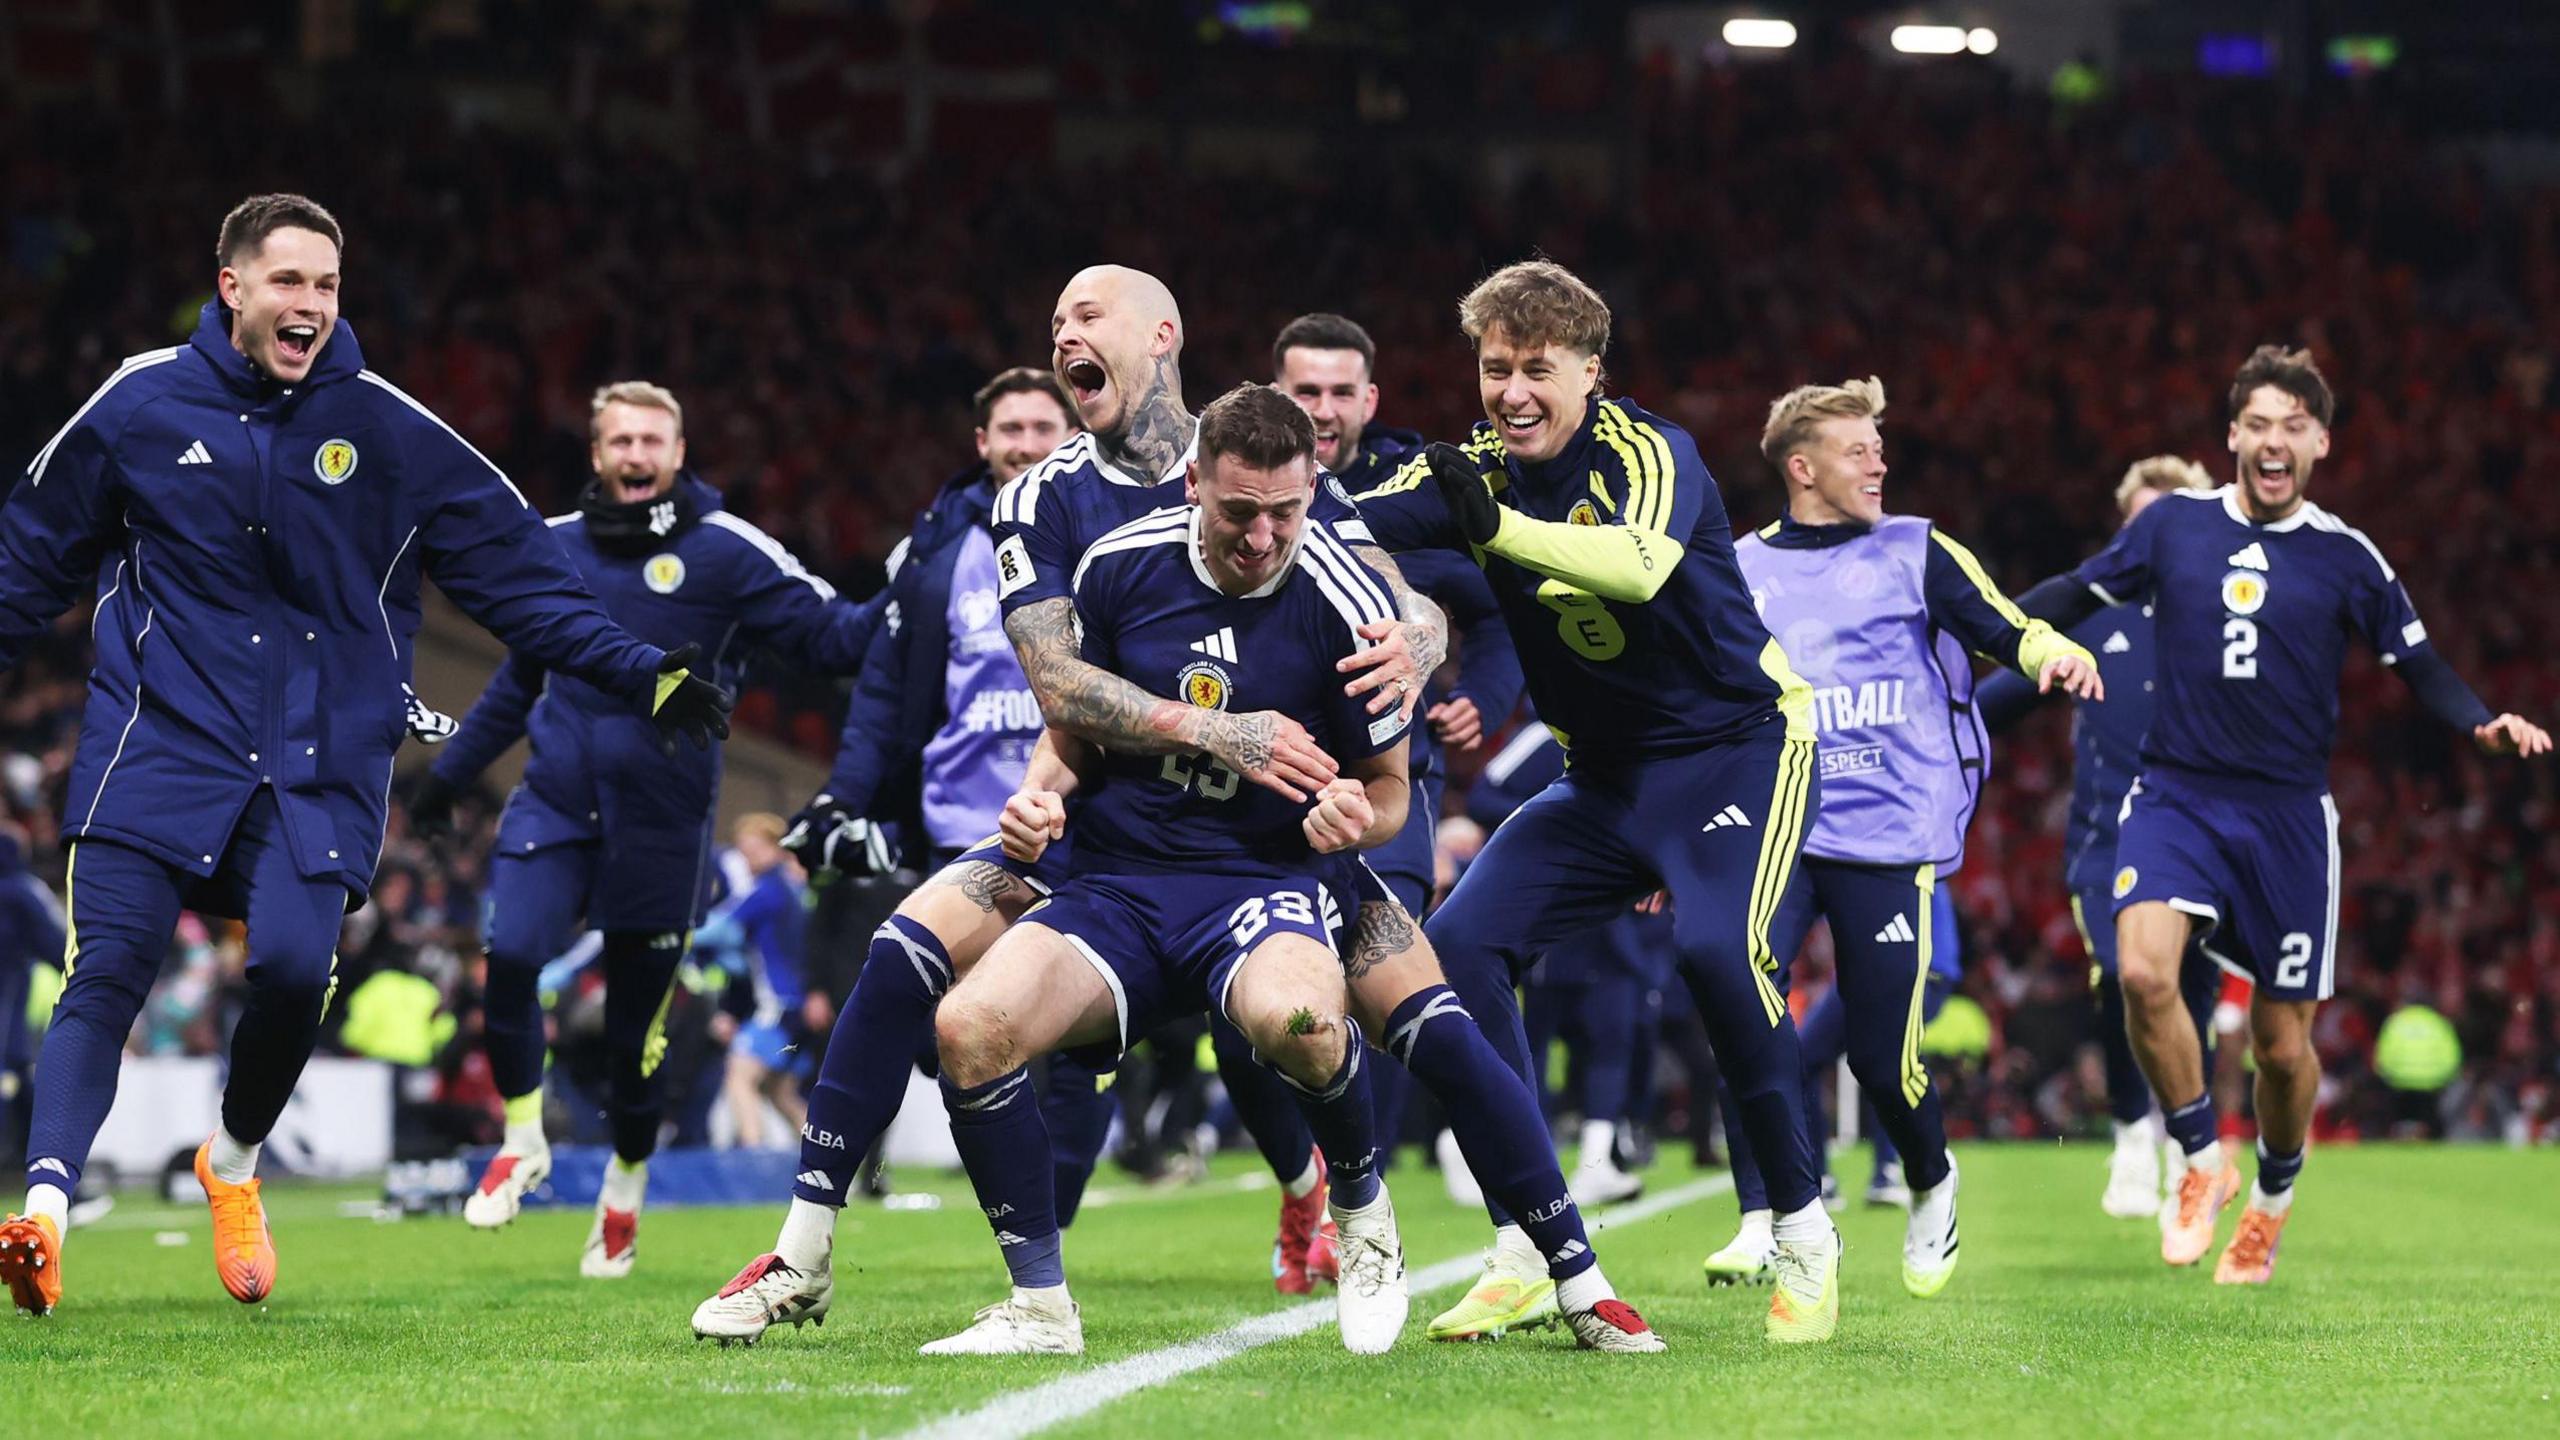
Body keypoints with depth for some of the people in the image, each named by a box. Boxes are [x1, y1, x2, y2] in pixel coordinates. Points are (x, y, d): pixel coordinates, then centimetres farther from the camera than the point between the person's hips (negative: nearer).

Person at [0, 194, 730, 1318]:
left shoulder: (392, 433, 3)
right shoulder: (142, 404, 3)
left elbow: (519, 573, 7)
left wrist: (636, 675, 0)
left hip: (319, 765, 0)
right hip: (158, 743, 0)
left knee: (293, 968, -17)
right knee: (106, 972, -15)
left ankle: (234, 1164, 12)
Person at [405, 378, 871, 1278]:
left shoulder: (727, 553, -4)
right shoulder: (556, 548, 9)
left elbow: (829, 636, -8)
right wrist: (449, 772, 27)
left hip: (661, 824, -3)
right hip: (555, 804, 3)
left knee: (636, 1024, 4)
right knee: (509, 956, -20)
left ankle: (625, 1195, 28)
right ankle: (523, 1143, 3)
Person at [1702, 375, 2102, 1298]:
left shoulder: (1915, 553, 7)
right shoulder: (1740, 570, 13)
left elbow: (2009, 630, 0)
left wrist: (2056, 656, -23)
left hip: (1888, 839, -2)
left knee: (1882, 1053, -4)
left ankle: (1931, 1187, 28)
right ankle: (1763, 1221, -16)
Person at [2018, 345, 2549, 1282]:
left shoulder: (2346, 557, 1)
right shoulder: (2173, 524, 3)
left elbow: (2420, 669, 6)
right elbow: (2079, 594, 16)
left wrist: (2486, 725, -12)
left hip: (2287, 817, 0)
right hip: (2175, 796, 0)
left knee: (2283, 1044, 4)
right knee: (2144, 969, -27)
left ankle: (2271, 1199, 34)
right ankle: (2201, 1163, -6)